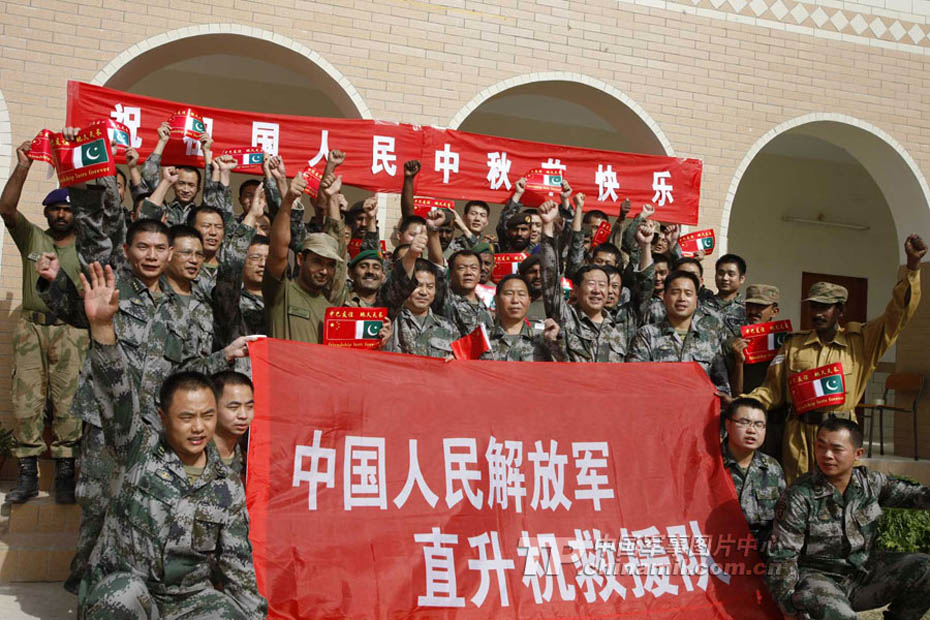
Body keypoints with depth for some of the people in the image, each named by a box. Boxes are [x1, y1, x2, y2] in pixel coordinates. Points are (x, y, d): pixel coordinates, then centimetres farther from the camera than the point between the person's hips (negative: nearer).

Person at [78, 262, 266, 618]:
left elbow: (238, 565, 6)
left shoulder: (228, 490, 2)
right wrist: (102, 325, -33)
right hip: (120, 590, -2)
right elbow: (116, 394, -19)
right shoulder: (140, 449, -3)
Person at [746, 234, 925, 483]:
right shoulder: (794, 344, 10)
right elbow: (772, 389, 9)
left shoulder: (860, 341, 7)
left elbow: (898, 313, 1)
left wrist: (913, 266, -7)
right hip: (799, 437, 1)